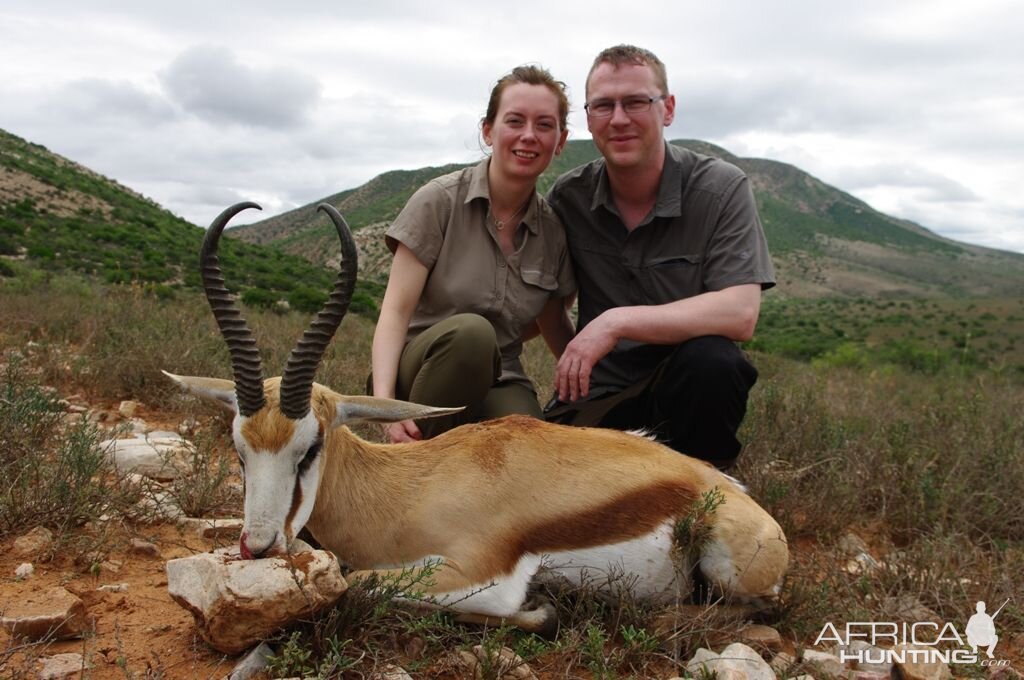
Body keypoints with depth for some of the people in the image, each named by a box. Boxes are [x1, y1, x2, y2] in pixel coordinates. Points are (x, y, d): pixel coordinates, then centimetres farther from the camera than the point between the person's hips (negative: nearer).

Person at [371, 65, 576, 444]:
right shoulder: (440, 201, -9)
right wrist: (383, 401, -28)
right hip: (423, 370, -2)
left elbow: (554, 326, 14)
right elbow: (395, 312, -14)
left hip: (497, 383, 2)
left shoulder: (555, 229, 2)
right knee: (470, 331, -35)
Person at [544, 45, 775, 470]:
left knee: (711, 359, -34)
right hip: (597, 395, 2)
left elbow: (740, 314, -21)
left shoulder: (721, 188, -9)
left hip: (689, 388, -2)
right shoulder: (567, 197, 0)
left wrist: (618, 321, -28)